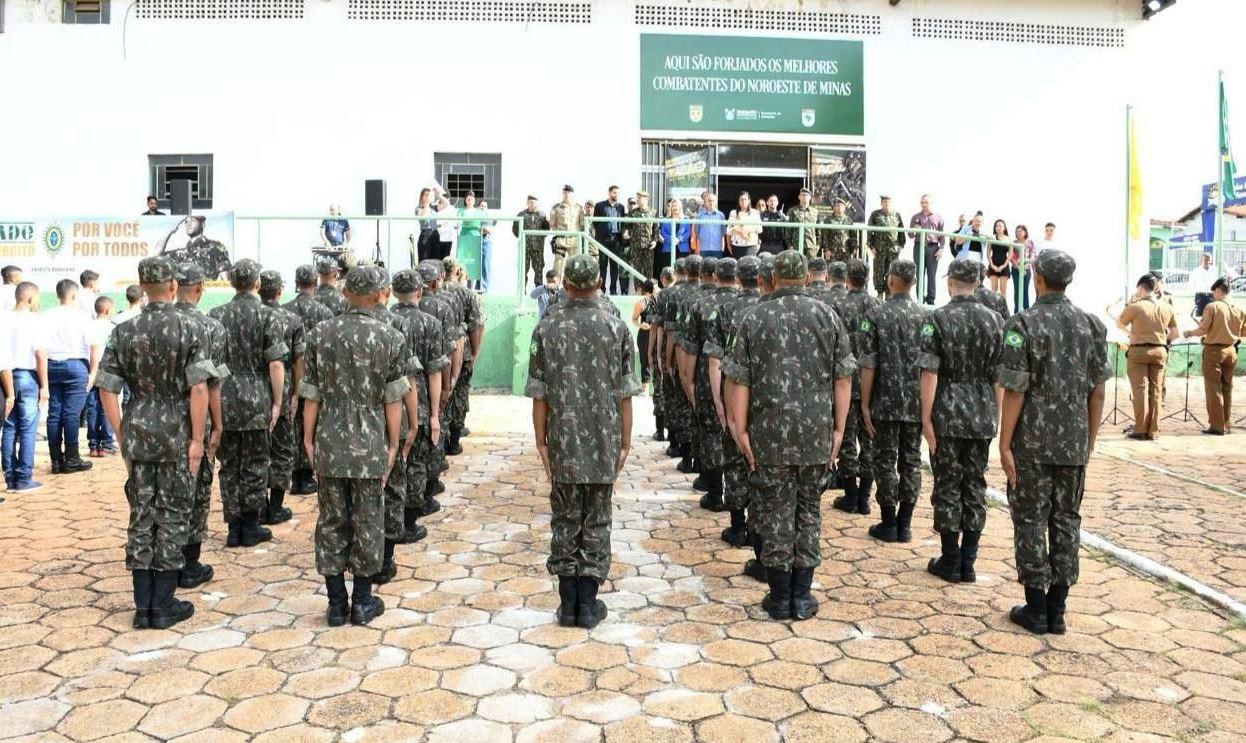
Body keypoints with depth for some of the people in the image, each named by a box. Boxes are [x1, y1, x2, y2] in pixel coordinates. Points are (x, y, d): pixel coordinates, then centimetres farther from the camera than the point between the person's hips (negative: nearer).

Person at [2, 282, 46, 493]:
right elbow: (40, 355, -13)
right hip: (27, 377, -5)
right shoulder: (33, 321, -8)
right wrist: (44, 386, -8)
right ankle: (24, 479, 2)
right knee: (28, 430, 0)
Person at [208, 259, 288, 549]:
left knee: (228, 465, 10)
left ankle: (234, 528, 14)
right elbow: (276, 364, -12)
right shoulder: (268, 316, -7)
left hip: (223, 402, 3)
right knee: (254, 466, 7)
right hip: (256, 404, -3)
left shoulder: (215, 315, 4)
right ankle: (251, 527, 13)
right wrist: (277, 403, -4)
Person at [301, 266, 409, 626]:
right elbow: (393, 398, -5)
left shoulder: (320, 334, 0)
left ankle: (337, 604, 16)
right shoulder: (389, 337, -6)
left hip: (329, 445, 2)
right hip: (370, 445, -2)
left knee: (331, 522, 10)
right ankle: (362, 602, 17)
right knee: (367, 522, 8)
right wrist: (393, 444, 3)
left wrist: (308, 438, 11)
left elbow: (311, 394, 1)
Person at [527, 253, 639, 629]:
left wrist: (541, 441, 8)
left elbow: (539, 394, -2)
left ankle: (568, 603, 16)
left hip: (563, 445, 0)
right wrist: (625, 442, 6)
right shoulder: (617, 328, -3)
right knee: (596, 523, 9)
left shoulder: (546, 329, -3)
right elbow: (625, 393, -2)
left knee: (565, 521, 11)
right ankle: (588, 604, 14)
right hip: (604, 443, 0)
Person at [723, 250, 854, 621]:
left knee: (775, 511, 6)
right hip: (816, 432, 2)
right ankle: (802, 595, 17)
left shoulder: (755, 317, -2)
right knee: (809, 510, 12)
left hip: (770, 431, -1)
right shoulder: (827, 315, 2)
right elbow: (842, 379, 0)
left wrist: (740, 429, -1)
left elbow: (739, 381, -5)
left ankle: (780, 597, 14)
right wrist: (838, 428, 6)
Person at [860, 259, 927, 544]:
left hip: (886, 403, -3)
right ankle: (905, 525, 14)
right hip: (918, 403, 3)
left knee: (885, 461, 5)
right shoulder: (926, 315, 2)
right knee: (911, 461, 10)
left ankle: (889, 524, 9)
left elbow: (868, 365, -10)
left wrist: (865, 405, -4)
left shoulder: (876, 315, -8)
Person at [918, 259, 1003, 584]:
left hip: (948, 416, -4)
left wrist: (926, 418, -8)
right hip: (983, 418, 4)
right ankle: (968, 563, 15)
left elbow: (930, 374, -13)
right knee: (975, 487, 10)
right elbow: (1000, 376, 5)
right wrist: (995, 415, 13)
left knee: (948, 487, 4)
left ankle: (950, 562, 11)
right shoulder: (995, 320, 3)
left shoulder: (938, 319, -9)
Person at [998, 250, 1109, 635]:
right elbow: (1097, 390, 6)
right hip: (1075, 444, 5)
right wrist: (1090, 439, 15)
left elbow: (1015, 391, -13)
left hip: (1032, 443, -4)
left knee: (1031, 521, 4)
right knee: (1066, 521, 11)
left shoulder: (1023, 324, -11)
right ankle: (1056, 609, 16)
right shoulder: (1091, 324, 4)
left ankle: (1036, 609, 10)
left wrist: (1004, 444, -8)